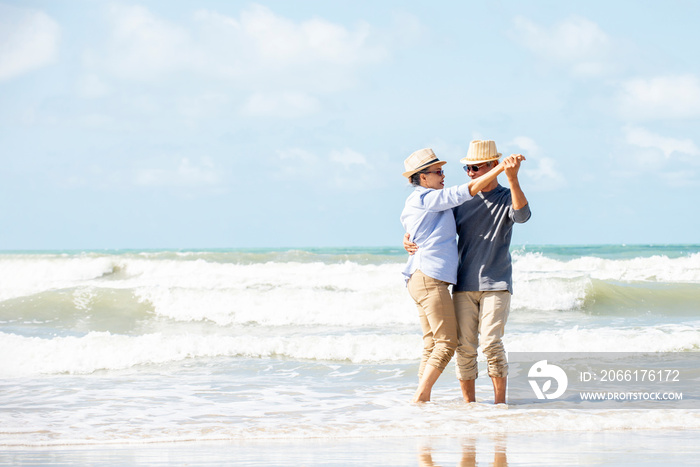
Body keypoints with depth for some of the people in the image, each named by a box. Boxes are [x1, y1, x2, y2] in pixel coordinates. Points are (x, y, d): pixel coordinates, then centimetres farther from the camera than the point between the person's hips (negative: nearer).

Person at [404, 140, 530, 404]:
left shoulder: (506, 198, 2)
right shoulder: (462, 201, 12)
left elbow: (521, 214, -21)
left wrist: (513, 178, -34)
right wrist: (410, 240, -1)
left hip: (496, 285, -4)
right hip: (464, 286, 4)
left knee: (491, 343, -14)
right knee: (464, 346, -1)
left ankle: (500, 401, -3)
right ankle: (468, 404, 8)